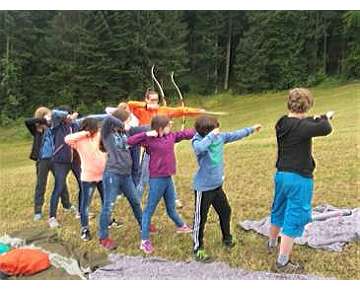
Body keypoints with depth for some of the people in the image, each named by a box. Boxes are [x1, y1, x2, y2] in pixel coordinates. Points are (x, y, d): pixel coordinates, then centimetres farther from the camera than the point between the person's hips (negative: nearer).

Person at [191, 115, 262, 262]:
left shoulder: (220, 136, -1)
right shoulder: (198, 141, -21)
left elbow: (234, 135, 14)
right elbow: (199, 148, -45)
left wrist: (251, 129, 22)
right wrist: (211, 136, -37)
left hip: (217, 185, 8)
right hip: (204, 187, -8)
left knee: (225, 211, 22)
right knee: (200, 218, 2)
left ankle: (227, 238, 45)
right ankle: (198, 250, 17)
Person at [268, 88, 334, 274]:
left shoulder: (282, 123, 2)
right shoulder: (301, 127, -22)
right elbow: (325, 129, -30)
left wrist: (318, 119, 16)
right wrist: (325, 117, -9)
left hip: (281, 174, 9)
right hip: (298, 178, -8)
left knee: (279, 211, 26)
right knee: (294, 219, 1)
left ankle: (271, 244, 48)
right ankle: (282, 263, 7)